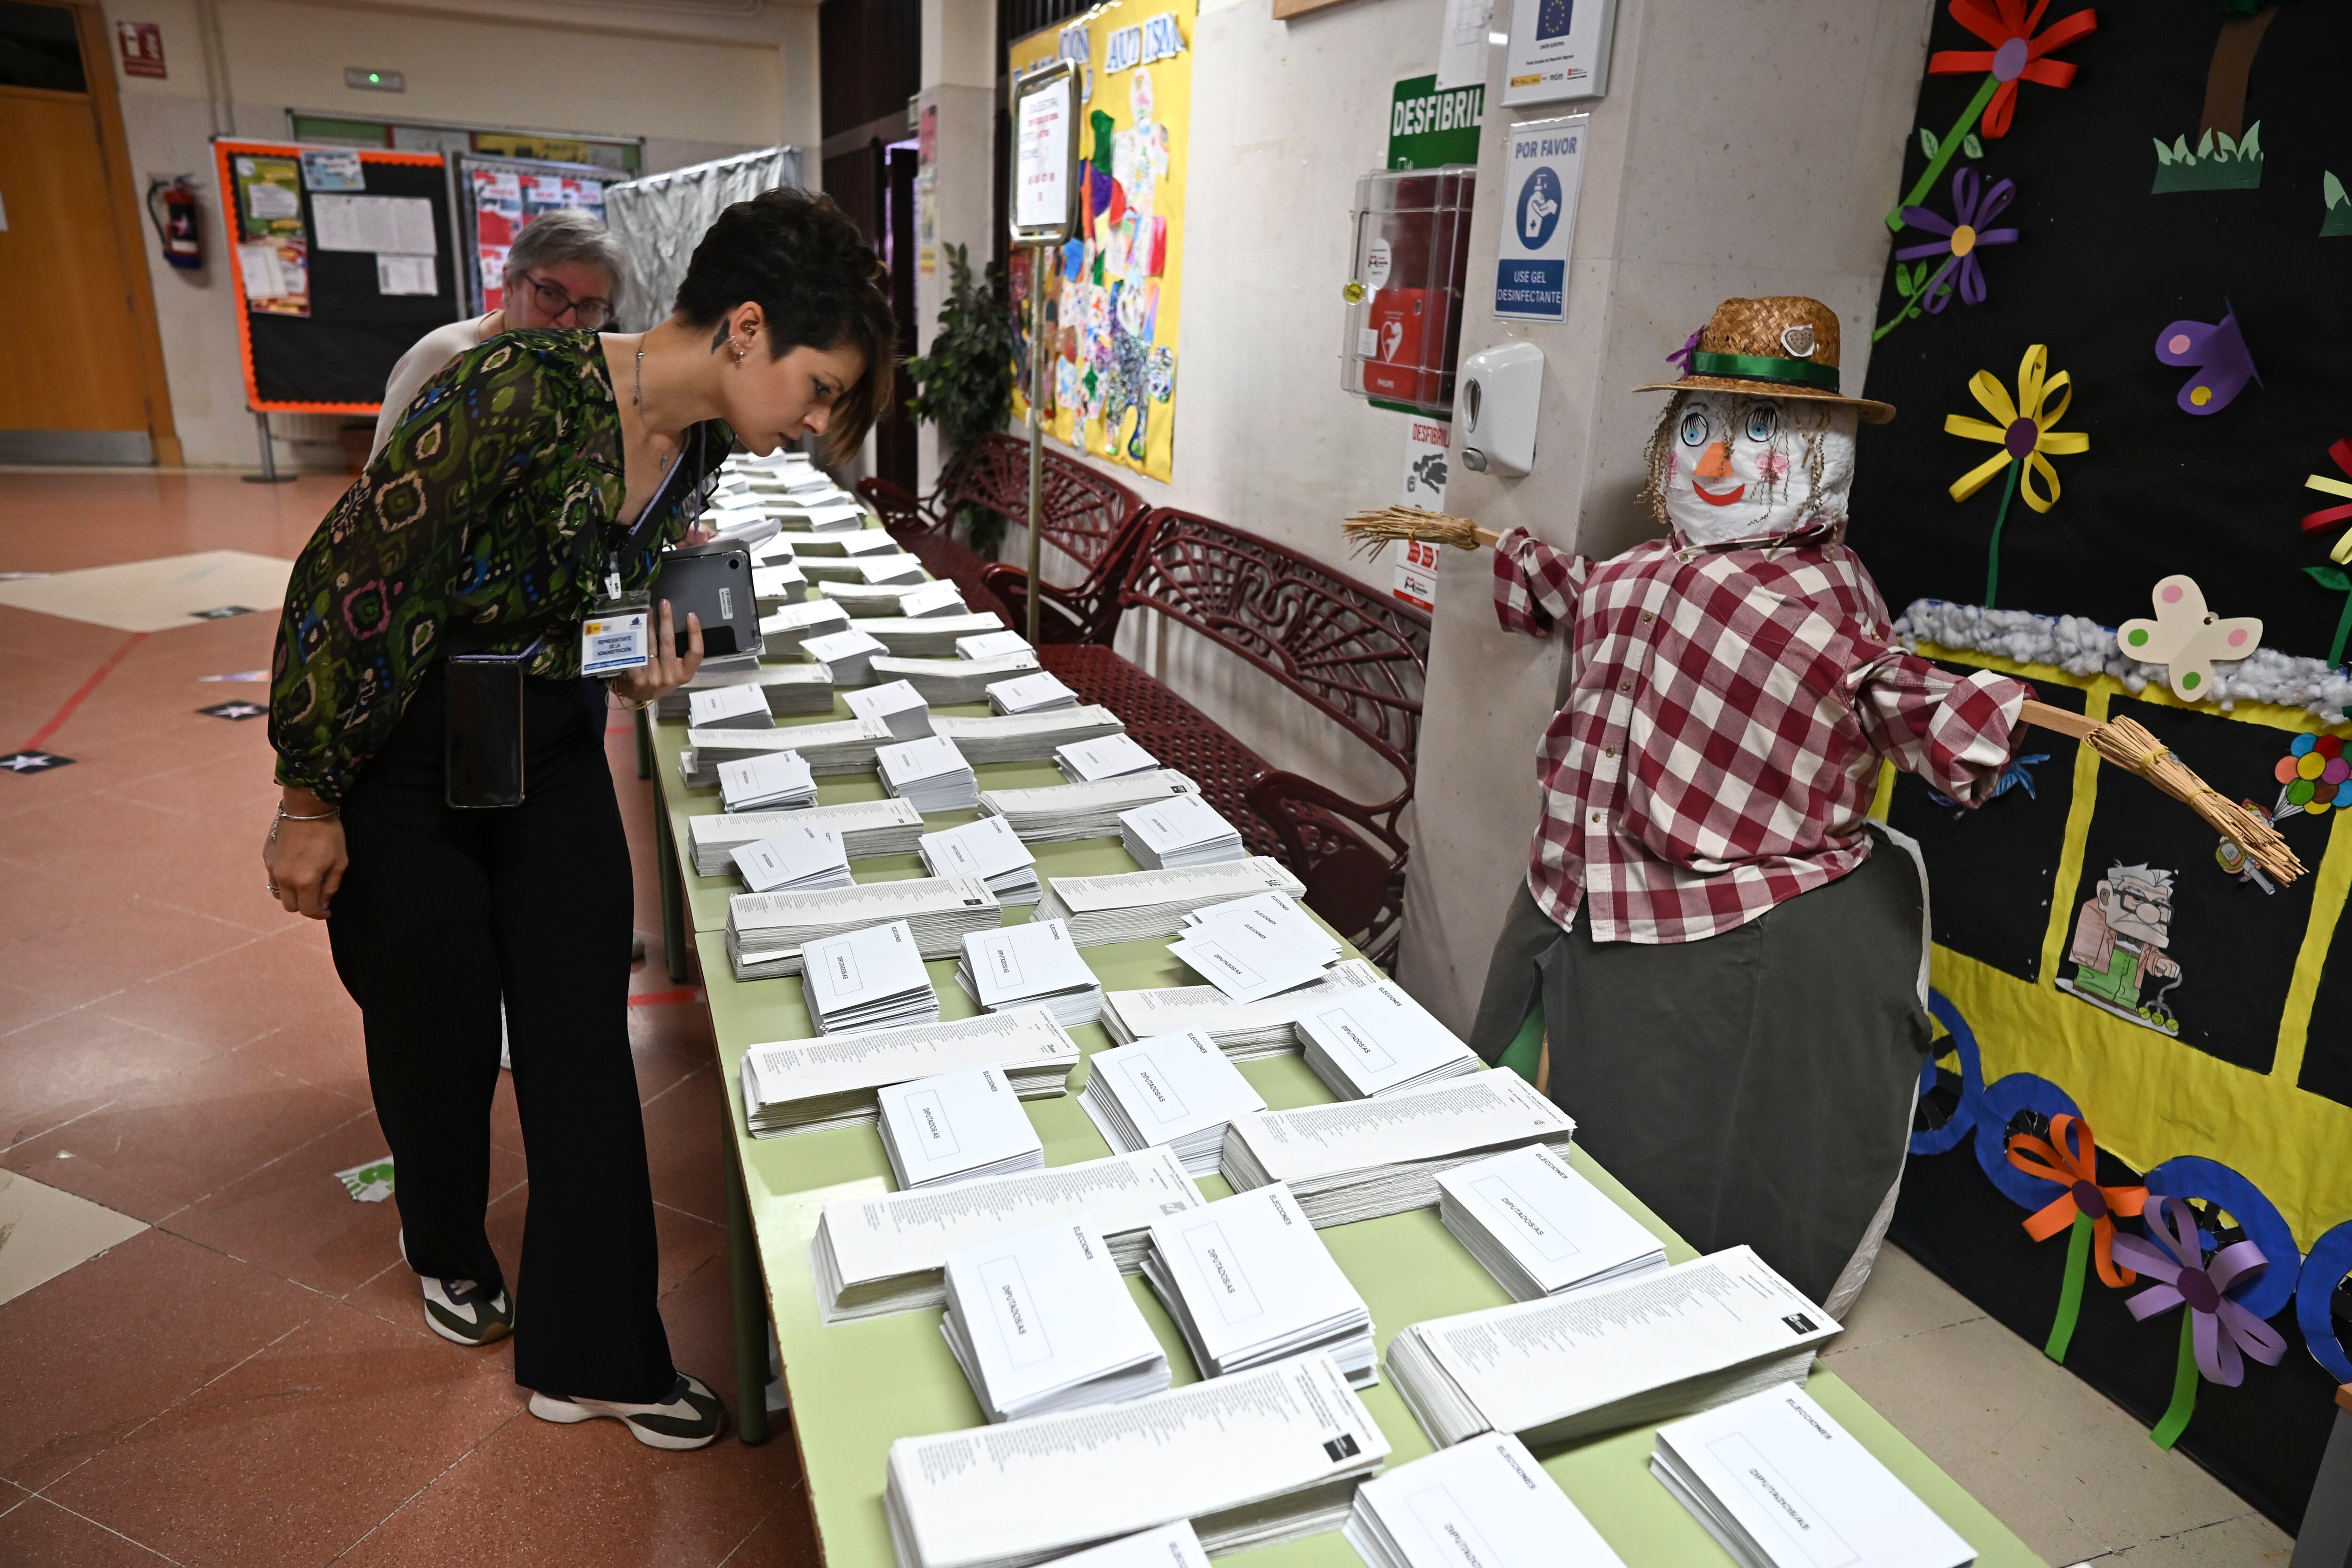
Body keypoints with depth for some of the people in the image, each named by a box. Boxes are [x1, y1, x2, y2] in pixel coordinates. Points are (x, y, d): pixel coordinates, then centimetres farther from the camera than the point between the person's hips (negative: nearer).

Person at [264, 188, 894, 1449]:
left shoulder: (699, 442, -6)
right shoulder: (522, 394, -29)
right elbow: (349, 577, -22)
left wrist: (647, 663, -12)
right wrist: (309, 800, -15)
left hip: (553, 752, 6)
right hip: (403, 763, -5)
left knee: (586, 1041, 4)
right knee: (439, 1026, 12)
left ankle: (593, 1353, 19)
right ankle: (450, 1252, 45)